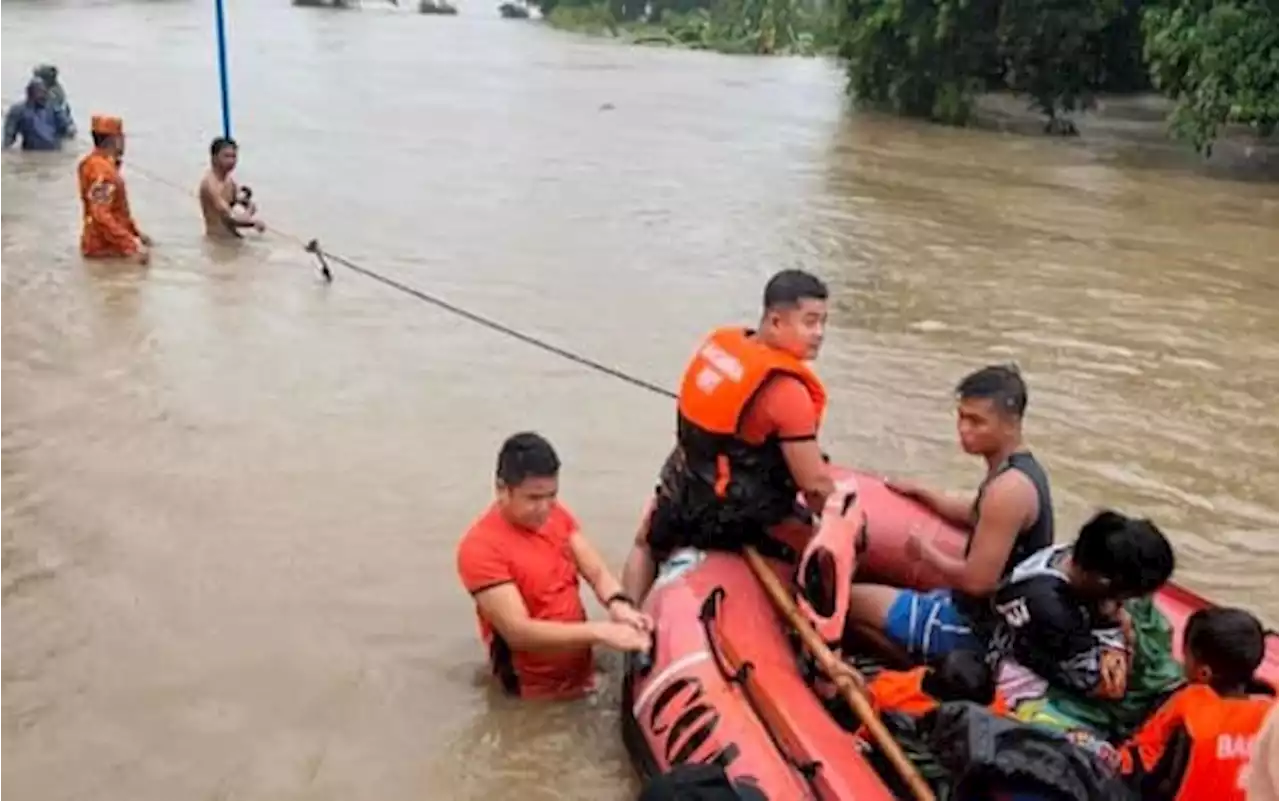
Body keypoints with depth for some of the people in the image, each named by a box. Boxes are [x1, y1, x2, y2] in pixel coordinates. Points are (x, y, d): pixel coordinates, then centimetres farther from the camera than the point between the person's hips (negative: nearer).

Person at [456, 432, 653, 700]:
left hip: (584, 674, 7)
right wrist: (599, 632, -32)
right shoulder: (480, 548, -18)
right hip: (537, 693, -7)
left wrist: (618, 604, -23)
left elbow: (597, 571, 0)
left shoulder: (556, 514, 4)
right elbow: (518, 632, -24)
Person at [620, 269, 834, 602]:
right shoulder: (788, 392, -25)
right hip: (745, 521, -7)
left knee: (647, 546, 36)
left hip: (682, 495, 7)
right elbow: (815, 484, -21)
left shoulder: (719, 342, -4)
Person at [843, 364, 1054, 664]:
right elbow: (976, 516, 24)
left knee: (849, 600, -4)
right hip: (994, 616, 10)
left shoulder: (1008, 489, -27)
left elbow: (977, 580, -27)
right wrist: (920, 494, 19)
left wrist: (926, 552, -11)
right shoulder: (1021, 468, 5)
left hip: (978, 627, -10)